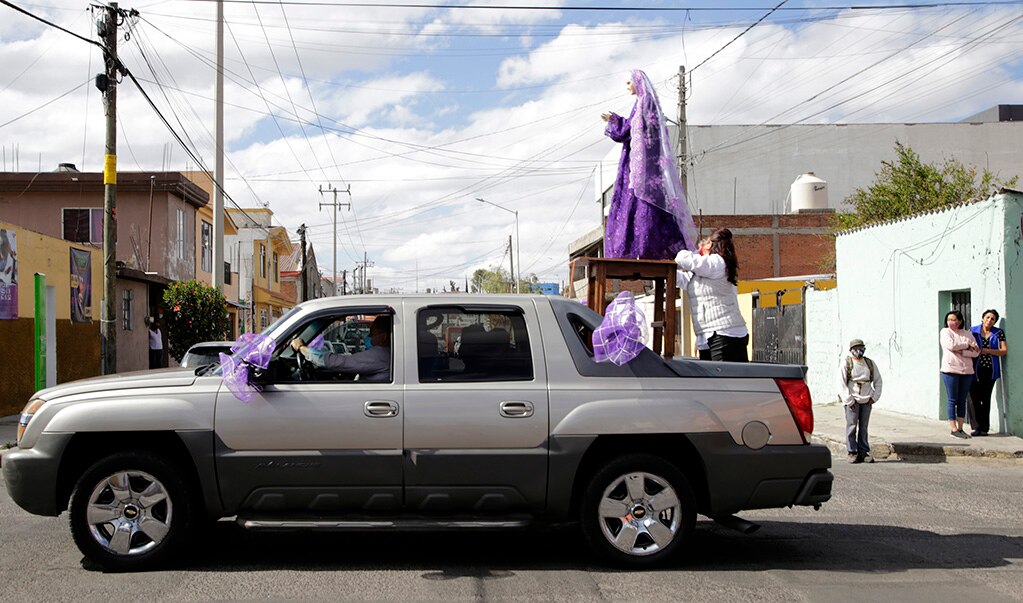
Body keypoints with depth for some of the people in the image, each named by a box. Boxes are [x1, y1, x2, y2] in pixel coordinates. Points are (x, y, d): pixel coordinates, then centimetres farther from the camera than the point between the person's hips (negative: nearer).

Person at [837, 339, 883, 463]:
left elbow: (878, 380, 18)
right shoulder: (846, 364, -2)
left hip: (866, 401, 4)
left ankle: (863, 452, 12)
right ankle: (852, 453, 0)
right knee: (852, 426, -5)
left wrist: (875, 397, 6)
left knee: (863, 427, 7)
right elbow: (841, 383, -6)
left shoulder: (870, 363, 11)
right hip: (852, 400, -4)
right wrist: (849, 400, -11)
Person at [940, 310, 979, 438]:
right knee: (953, 400, -3)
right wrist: (968, 345, -3)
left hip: (967, 371, 4)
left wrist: (960, 351, -11)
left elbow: (976, 352, 2)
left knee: (962, 400, 6)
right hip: (950, 370, -4)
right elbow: (951, 345, -14)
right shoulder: (945, 332, 4)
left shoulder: (968, 334, 12)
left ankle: (960, 428, 11)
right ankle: (954, 429, -2)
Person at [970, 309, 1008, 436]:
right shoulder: (973, 331, 7)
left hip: (990, 369, 0)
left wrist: (987, 350, -10)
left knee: (986, 399, 5)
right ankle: (977, 427, 2)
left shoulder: (998, 333, 6)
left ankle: (984, 428, 11)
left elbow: (1004, 350, -2)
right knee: (975, 398, -5)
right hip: (975, 369, 0)